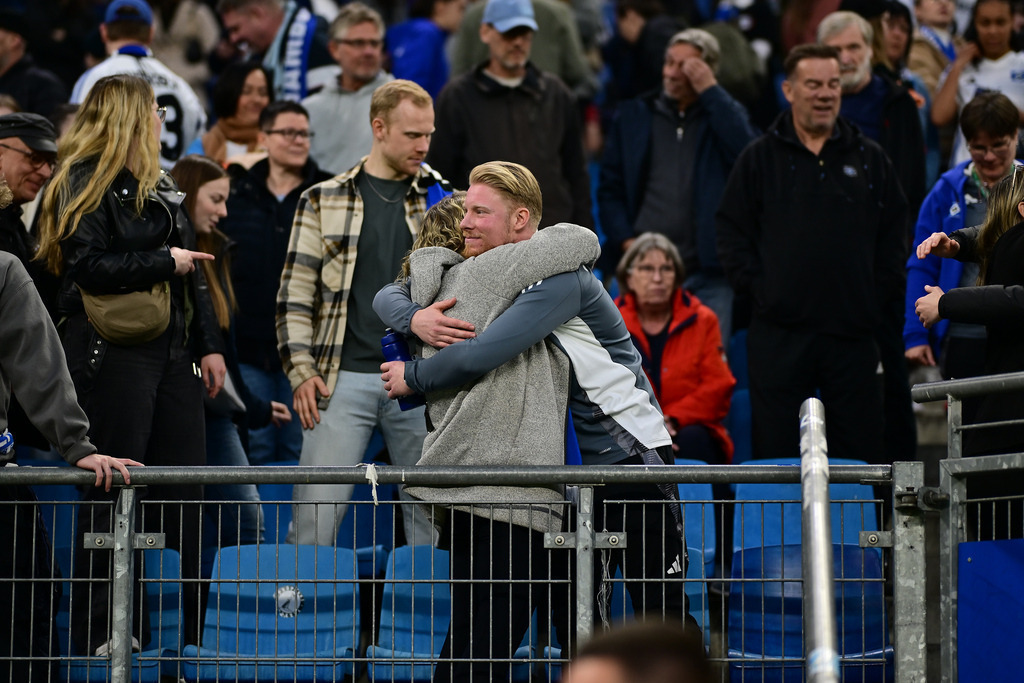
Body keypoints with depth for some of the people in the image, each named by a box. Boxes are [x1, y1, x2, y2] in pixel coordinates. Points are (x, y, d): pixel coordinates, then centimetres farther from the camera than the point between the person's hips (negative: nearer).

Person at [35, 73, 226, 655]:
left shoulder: (159, 185, 19)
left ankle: (193, 625, 11)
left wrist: (209, 344, 15)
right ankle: (102, 631, 1)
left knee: (185, 488, 6)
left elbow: (193, 268, 21)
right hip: (113, 353, -8)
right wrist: (165, 262, -13)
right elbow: (87, 266, -18)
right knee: (113, 489, -5)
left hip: (171, 349, 8)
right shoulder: (88, 183, -7)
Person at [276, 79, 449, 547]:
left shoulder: (441, 200, 11)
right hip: (345, 379, -2)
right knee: (316, 511, -6)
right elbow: (296, 292, 6)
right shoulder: (324, 201, 7)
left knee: (433, 514, 3)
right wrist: (301, 369, -4)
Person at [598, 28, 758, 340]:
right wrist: (625, 241, -4)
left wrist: (710, 91, -9)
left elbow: (748, 151, -12)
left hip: (707, 270, -1)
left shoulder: (724, 113, 10)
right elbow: (610, 188, 11)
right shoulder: (633, 115, 13)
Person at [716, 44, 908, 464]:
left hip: (853, 332, 2)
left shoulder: (870, 160, 11)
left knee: (860, 448, 2)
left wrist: (879, 293, 1)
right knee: (778, 447, 0)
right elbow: (731, 233, 5)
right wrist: (757, 287, -6)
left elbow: (895, 232, 12)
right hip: (779, 331, -2)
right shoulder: (759, 159, 6)